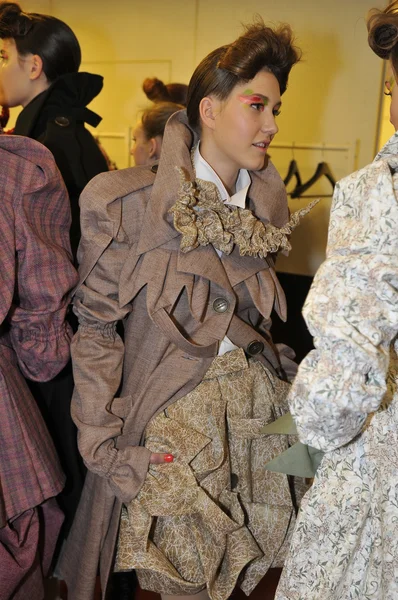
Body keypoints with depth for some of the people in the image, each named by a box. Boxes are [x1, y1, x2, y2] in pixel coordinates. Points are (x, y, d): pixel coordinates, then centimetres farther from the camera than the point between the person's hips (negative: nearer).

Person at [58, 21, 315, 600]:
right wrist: (103, 442, -12)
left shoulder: (266, 209, 5)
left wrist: (281, 388, 8)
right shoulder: (129, 204, -12)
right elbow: (96, 325, -9)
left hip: (254, 415, 5)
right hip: (168, 426, -4)